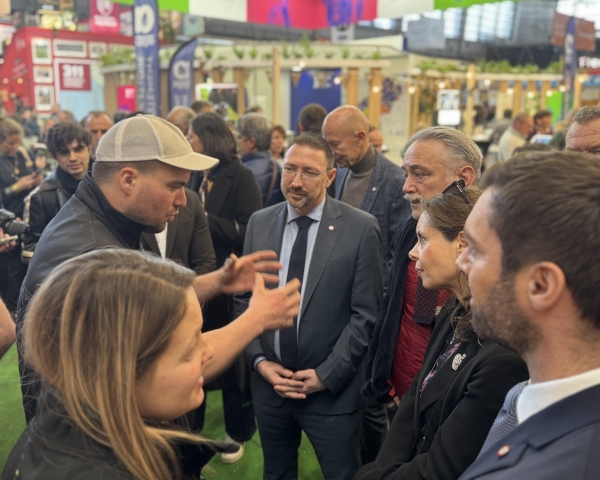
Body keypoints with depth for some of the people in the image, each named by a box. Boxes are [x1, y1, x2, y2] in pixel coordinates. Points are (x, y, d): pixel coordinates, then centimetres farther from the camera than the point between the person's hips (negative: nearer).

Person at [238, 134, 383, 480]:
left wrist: (326, 375, -12)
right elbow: (247, 300, 6)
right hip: (269, 384, 4)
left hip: (333, 390, -3)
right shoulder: (259, 223, 1)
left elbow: (366, 315, -10)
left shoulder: (361, 228, -11)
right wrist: (260, 361, -5)